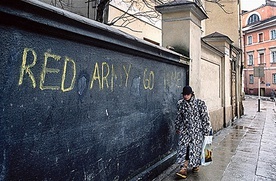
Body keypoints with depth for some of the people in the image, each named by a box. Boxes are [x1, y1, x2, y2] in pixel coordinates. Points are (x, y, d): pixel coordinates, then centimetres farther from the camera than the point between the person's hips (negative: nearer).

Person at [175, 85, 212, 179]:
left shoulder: (200, 103, -9)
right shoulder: (181, 104, 3)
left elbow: (205, 117, -6)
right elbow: (179, 117, 14)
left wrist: (206, 130, -6)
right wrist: (177, 127, 19)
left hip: (197, 130, -3)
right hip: (185, 129, 3)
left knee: (195, 147, 3)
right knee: (183, 147, -7)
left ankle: (196, 165, 29)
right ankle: (184, 168, -7)